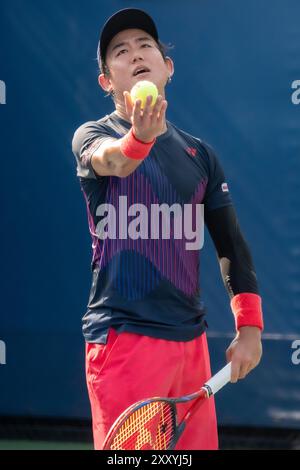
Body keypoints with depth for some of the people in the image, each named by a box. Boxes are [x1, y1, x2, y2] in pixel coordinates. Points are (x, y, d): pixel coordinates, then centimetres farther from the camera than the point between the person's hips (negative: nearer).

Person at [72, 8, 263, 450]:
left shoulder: (200, 153, 13)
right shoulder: (93, 136, -1)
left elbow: (231, 244, 15)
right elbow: (110, 159, -26)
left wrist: (249, 327, 6)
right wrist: (139, 137, -49)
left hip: (190, 337, 5)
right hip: (123, 335, -5)